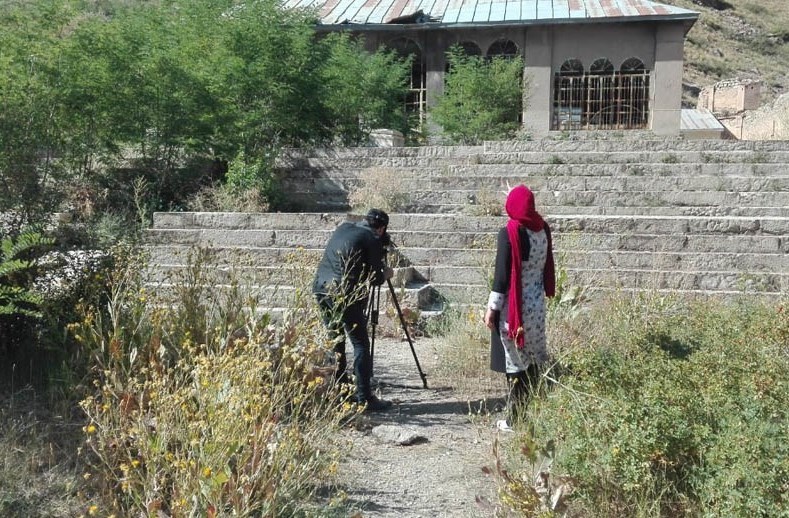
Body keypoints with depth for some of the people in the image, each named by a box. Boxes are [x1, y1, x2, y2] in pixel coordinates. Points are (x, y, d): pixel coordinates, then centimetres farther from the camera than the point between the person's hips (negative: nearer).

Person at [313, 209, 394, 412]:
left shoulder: (343, 227, 16)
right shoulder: (372, 240, -3)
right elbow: (374, 278, -1)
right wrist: (385, 274, 20)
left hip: (321, 287, 7)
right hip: (344, 294, -7)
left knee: (335, 340, 16)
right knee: (361, 344, -2)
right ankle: (364, 398, -5)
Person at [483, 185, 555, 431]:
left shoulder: (509, 232, -15)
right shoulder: (543, 228, 1)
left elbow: (502, 272, -14)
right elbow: (546, 264, 9)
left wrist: (492, 307, -9)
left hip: (514, 306, -6)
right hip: (537, 304, 6)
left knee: (515, 361, 2)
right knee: (534, 358, 14)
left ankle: (515, 419, 9)